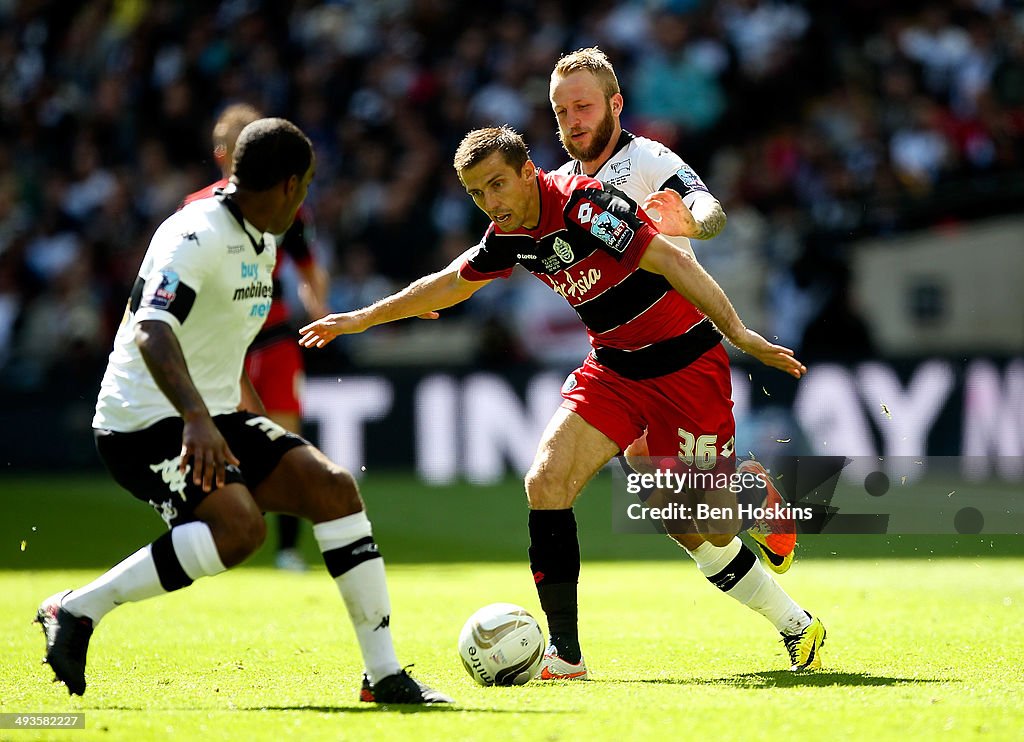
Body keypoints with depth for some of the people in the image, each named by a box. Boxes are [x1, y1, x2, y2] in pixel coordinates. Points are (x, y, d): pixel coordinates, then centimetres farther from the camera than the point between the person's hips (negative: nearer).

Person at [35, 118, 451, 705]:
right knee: (240, 526, -30)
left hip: (214, 420, 9)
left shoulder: (262, 244, 14)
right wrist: (196, 419, -47)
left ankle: (385, 673, -1)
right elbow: (151, 330, -33)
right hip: (145, 421, -9)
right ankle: (78, 610, -18)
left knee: (333, 486, -5)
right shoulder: (197, 235, -17)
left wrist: (261, 426, 35)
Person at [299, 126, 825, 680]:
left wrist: (738, 333, -33)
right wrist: (362, 319, 29)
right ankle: (565, 655, -4)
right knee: (545, 483, -9)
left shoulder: (583, 203, -22)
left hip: (685, 368, -7)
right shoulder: (510, 235, 4)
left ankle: (797, 626, 15)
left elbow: (670, 261, -27)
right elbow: (449, 284, 22)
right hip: (612, 369, 7)